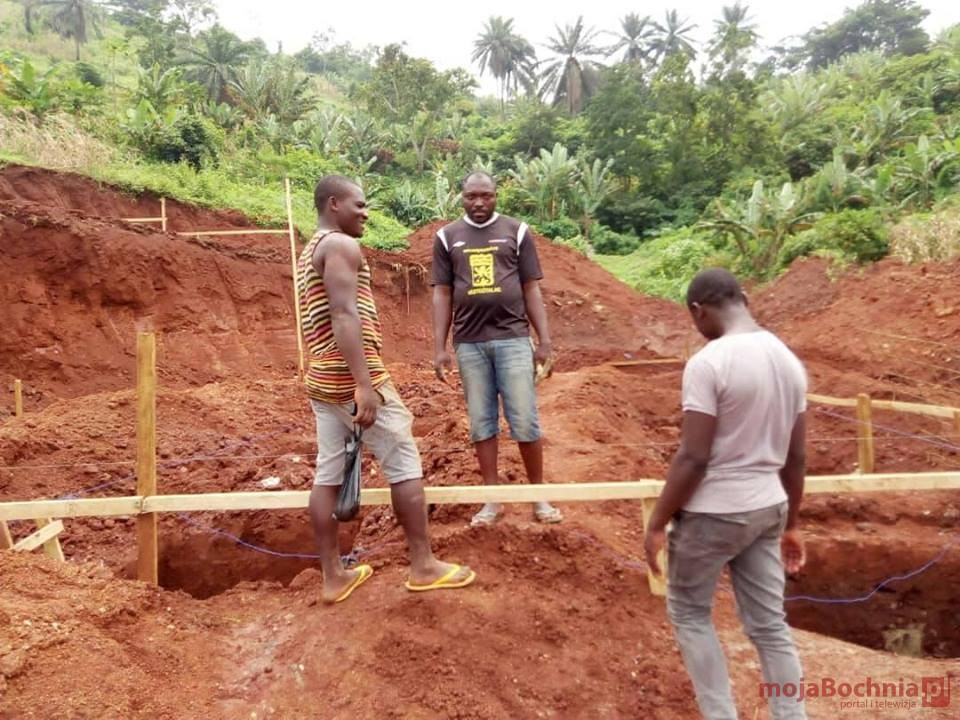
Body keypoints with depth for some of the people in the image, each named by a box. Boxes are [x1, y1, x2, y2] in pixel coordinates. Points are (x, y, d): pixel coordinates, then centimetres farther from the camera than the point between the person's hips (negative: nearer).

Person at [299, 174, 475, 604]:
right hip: (352, 378, -10)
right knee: (404, 465, 0)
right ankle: (423, 567, 8)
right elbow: (345, 316, -22)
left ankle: (333, 577, 16)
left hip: (322, 380, 10)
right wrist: (365, 385, -28)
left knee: (327, 473, 9)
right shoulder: (341, 246, -10)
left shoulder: (310, 252, 22)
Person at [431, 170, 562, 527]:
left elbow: (531, 289, 5)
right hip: (469, 343, 1)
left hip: (513, 338, -1)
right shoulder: (447, 237, 8)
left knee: (525, 421, 1)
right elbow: (442, 295, 7)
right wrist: (440, 348, 1)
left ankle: (539, 497, 15)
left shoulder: (517, 232, 6)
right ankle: (492, 499, 19)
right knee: (481, 422, 7)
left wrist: (544, 340, 0)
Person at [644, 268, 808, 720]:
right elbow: (794, 459, 9)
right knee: (769, 624, 17)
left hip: (713, 513, -7)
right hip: (766, 509, 7)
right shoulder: (789, 361, 4)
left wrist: (657, 524, -10)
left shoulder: (708, 363, -20)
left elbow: (693, 459, -21)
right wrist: (790, 523, 19)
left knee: (689, 612, 16)